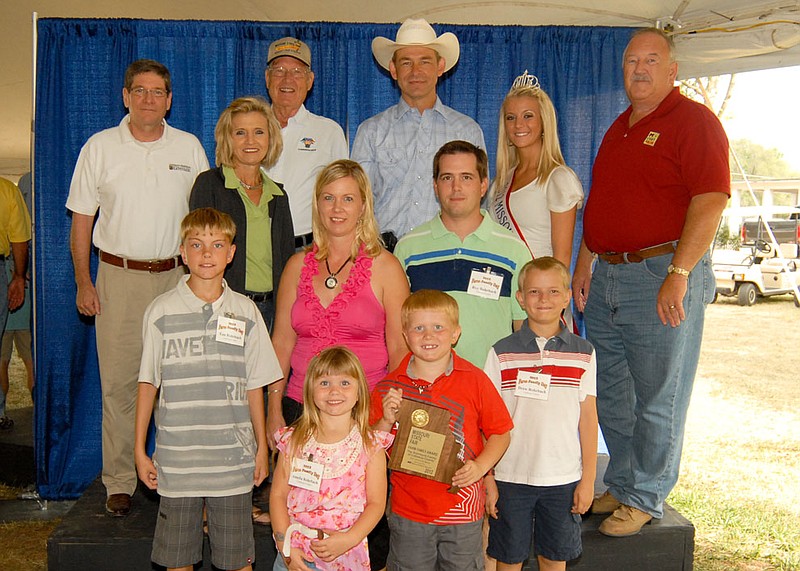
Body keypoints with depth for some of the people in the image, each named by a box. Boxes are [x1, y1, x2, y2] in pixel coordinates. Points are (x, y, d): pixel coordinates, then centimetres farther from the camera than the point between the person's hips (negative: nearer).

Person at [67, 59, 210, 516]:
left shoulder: (190, 147, 7)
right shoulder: (100, 147, 5)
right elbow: (81, 220, 6)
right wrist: (84, 281, -1)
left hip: (176, 277, 1)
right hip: (119, 277, 0)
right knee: (118, 383, 1)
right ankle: (120, 482, 13)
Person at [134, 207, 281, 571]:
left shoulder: (246, 312, 2)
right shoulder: (161, 312, -1)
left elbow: (255, 385, 6)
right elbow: (148, 383, 3)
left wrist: (262, 447, 7)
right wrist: (140, 451, 4)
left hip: (233, 457, 1)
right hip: (176, 456, 0)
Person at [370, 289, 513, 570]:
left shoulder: (474, 379, -6)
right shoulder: (389, 387, -3)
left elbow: (500, 433, 0)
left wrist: (480, 466, -16)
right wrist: (386, 421, -17)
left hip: (462, 508, -1)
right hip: (407, 509, 1)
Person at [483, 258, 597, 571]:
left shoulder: (583, 353, 0)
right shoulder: (502, 353, -4)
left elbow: (588, 419, 3)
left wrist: (588, 479, 2)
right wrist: (487, 480, -2)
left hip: (564, 478, 1)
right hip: (510, 477, -1)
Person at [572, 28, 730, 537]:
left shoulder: (693, 120, -6)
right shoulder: (618, 130, 19)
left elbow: (711, 200, -16)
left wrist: (678, 274, -21)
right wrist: (584, 265, 16)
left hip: (664, 276, -8)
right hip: (607, 279, 8)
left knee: (658, 400, 2)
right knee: (611, 397, 14)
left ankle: (647, 497, 17)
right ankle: (622, 485, 29)